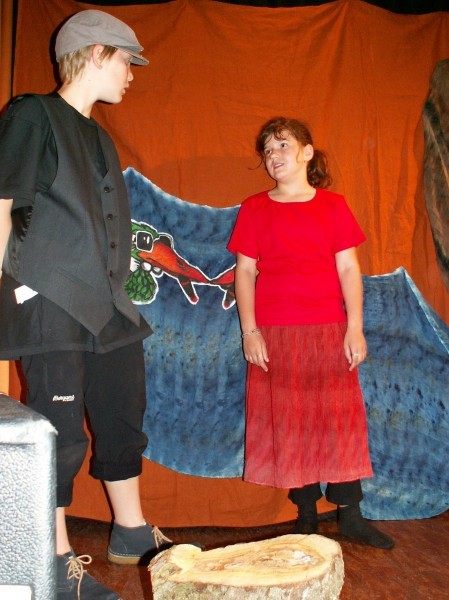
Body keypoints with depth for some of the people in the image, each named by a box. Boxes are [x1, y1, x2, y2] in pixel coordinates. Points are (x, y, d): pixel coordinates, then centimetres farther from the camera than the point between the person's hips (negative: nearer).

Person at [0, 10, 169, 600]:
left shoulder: (99, 138, 19)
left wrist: (116, 289, 18)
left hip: (107, 307, 9)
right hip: (51, 307, -8)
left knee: (123, 419, 14)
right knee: (61, 433, -2)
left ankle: (131, 532, 31)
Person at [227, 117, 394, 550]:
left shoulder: (333, 205, 7)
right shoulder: (254, 209, 6)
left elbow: (348, 269, 4)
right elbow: (245, 272, 3)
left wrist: (355, 327, -4)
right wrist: (249, 331, -4)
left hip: (329, 330, 1)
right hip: (275, 334, 0)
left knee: (341, 416, 2)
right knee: (289, 422, 3)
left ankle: (350, 514, 14)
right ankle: (307, 515, 17)